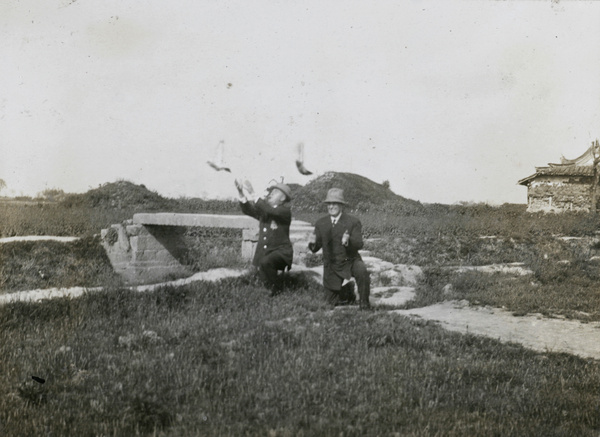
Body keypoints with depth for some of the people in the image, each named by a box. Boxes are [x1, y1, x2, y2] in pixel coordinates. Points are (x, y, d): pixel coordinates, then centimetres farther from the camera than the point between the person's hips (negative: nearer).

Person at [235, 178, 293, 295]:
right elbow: (248, 210, -3)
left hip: (280, 251, -7)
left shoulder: (285, 211, -13)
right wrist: (242, 195, -20)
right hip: (265, 251, 7)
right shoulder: (264, 209, 8)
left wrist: (253, 196, -32)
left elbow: (270, 210, -31)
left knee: (265, 262, -34)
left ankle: (277, 286, -11)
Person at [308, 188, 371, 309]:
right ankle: (347, 289, 37)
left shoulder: (353, 222, -8)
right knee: (334, 302, 4)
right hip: (331, 266, 3)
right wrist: (313, 243, -24)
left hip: (350, 261, -3)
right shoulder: (320, 223, 1)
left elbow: (359, 244, -18)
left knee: (362, 271, -37)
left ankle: (364, 302, -14)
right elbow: (315, 248, 1)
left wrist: (348, 241, -40)